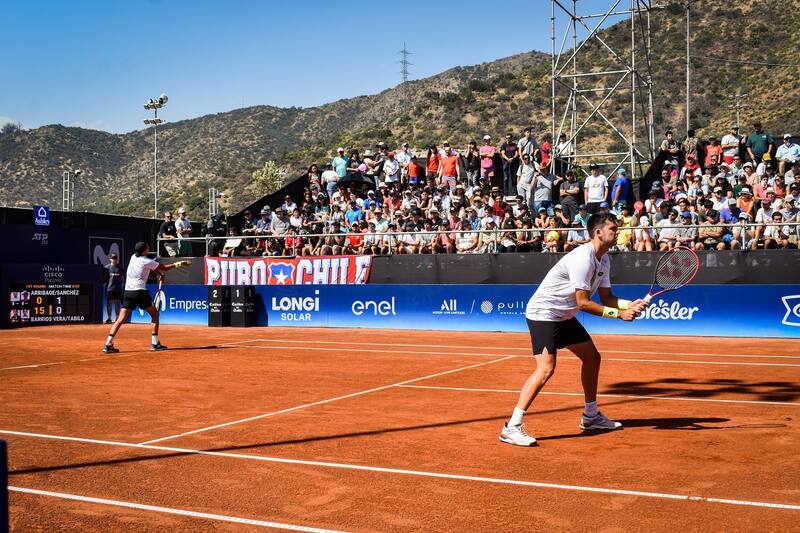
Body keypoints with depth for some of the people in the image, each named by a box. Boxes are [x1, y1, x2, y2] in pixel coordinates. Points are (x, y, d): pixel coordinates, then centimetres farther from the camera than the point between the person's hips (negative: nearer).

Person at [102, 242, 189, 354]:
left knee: (121, 319, 3)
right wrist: (179, 264, 15)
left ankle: (108, 344, -7)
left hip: (128, 292, 6)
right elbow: (165, 268, 4)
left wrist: (160, 274, 14)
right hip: (140, 292, -6)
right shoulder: (147, 262, -7)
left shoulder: (133, 257, 12)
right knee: (154, 314, 11)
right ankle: (154, 343, 5)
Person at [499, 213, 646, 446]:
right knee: (546, 368, -22)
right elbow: (583, 303, -24)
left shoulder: (604, 260, 7)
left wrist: (631, 304, -9)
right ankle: (512, 427, -22)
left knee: (592, 357, 16)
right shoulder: (582, 258, -24)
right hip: (543, 313, -11)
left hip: (564, 316, 11)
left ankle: (591, 416, 32)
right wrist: (619, 314, -20)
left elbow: (606, 298, 8)